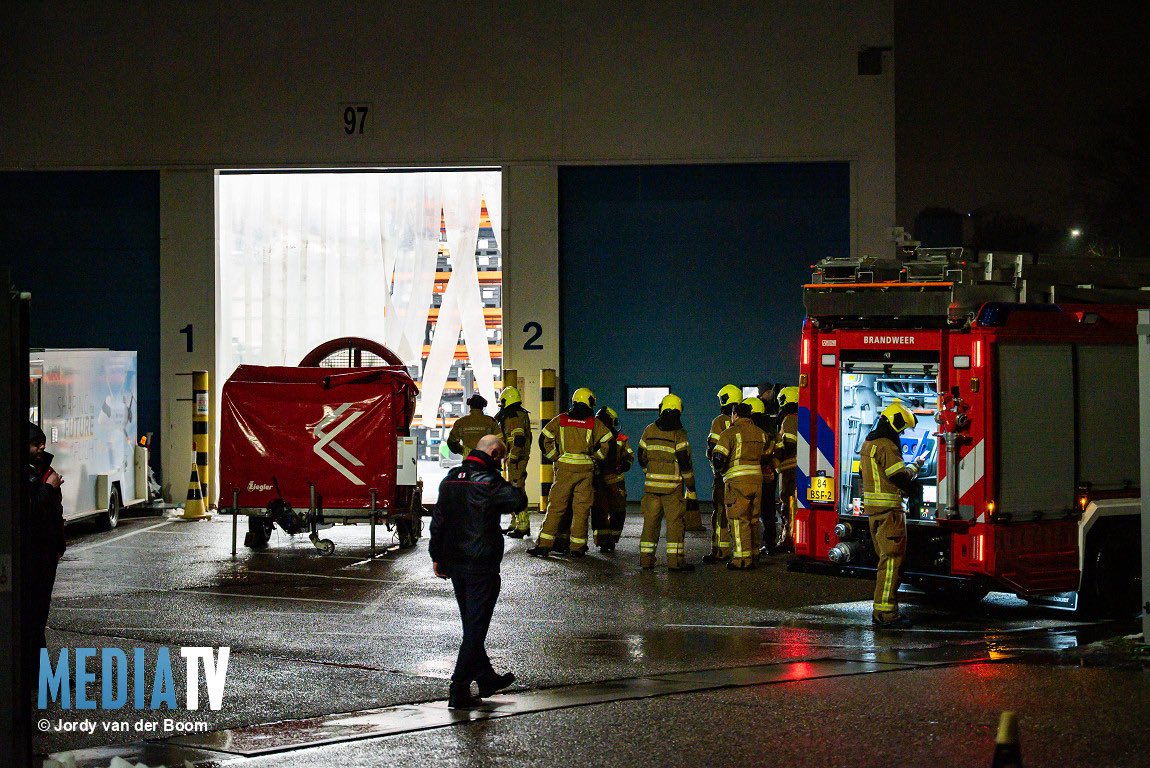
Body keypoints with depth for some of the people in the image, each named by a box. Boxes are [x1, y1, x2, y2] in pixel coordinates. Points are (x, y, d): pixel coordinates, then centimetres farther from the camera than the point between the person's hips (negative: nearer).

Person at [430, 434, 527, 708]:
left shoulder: (450, 479, 8)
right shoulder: (489, 482, -16)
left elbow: (437, 521, 12)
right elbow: (518, 501, -19)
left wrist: (437, 557, 18)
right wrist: (513, 488, 3)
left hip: (454, 563, 8)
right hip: (481, 566, -8)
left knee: (471, 625, 19)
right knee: (476, 628, -2)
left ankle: (487, 678, 32)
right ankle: (459, 690, -4)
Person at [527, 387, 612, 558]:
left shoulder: (560, 420, 5)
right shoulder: (594, 423, 3)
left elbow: (544, 439, 2)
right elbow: (607, 441, 0)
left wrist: (554, 457, 9)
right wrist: (596, 457, 13)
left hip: (564, 468, 0)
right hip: (586, 469, 0)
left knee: (555, 507, 3)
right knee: (581, 509, 6)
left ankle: (544, 544, -1)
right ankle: (577, 547, 6)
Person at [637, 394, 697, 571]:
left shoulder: (650, 430, 5)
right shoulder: (679, 433, -8)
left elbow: (642, 457, 12)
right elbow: (685, 462, -11)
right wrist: (691, 489, -6)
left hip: (652, 483, 4)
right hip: (673, 485, -4)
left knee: (651, 521, 10)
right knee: (675, 521, 0)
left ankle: (646, 558, 11)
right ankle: (675, 560, -2)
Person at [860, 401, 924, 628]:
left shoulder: (868, 444, 16)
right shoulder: (887, 446, -16)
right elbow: (902, 477, -17)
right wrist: (916, 465, 2)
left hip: (872, 507, 10)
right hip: (889, 509, -10)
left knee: (885, 557, 16)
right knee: (892, 559, -9)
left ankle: (881, 611, 18)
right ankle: (885, 612, -12)